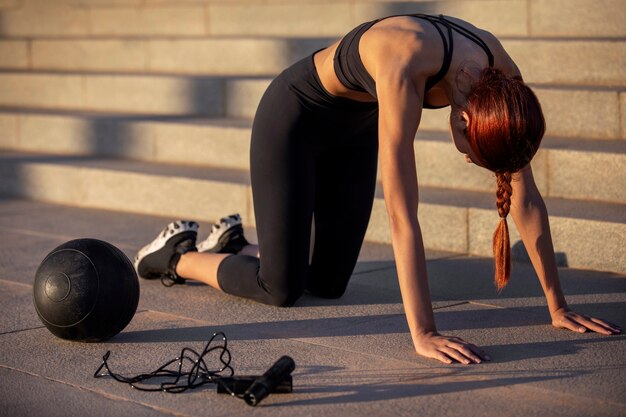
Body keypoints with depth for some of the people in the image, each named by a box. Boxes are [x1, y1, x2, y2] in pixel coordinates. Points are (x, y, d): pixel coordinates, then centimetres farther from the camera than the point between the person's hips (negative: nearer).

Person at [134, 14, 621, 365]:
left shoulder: (503, 79, -24)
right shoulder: (406, 68, -44)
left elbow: (525, 196, -16)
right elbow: (402, 215, -44)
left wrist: (558, 306, -15)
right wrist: (424, 334, -45)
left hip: (355, 126, 7)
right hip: (294, 115, -6)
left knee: (328, 283, 8)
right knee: (281, 288, -5)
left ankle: (233, 243, 35)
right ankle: (179, 254, 22)